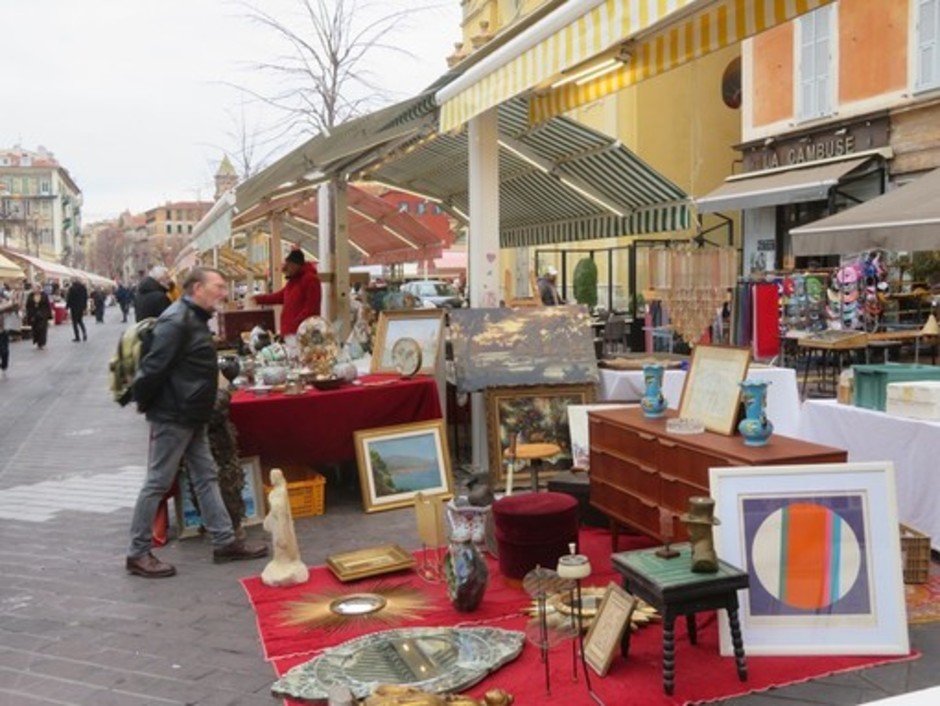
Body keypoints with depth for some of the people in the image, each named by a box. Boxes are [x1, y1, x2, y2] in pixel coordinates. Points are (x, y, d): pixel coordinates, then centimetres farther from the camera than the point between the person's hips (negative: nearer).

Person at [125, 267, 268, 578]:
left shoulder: (194, 319, 13)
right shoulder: (176, 320, -20)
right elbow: (154, 366, -23)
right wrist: (145, 404, -13)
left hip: (192, 418, 10)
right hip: (172, 417, -10)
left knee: (206, 477, 13)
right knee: (157, 484, -1)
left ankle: (225, 542, 20)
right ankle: (138, 554, 9)